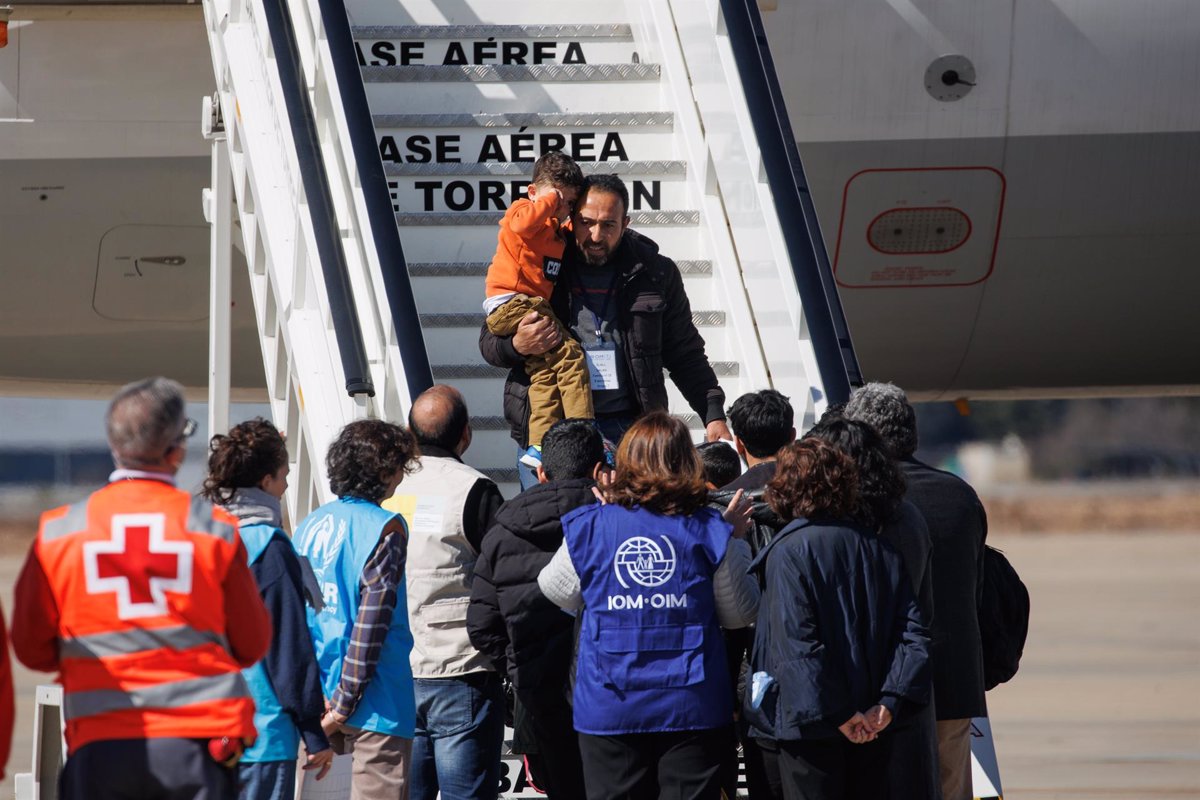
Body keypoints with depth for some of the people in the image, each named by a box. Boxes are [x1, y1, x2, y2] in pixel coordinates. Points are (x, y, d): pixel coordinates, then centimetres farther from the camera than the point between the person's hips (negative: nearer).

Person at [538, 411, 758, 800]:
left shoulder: (588, 529, -4)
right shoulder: (709, 533, -4)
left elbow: (558, 592, 15)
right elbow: (740, 614, 5)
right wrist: (734, 542, 16)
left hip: (609, 708, 0)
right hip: (692, 708, 0)